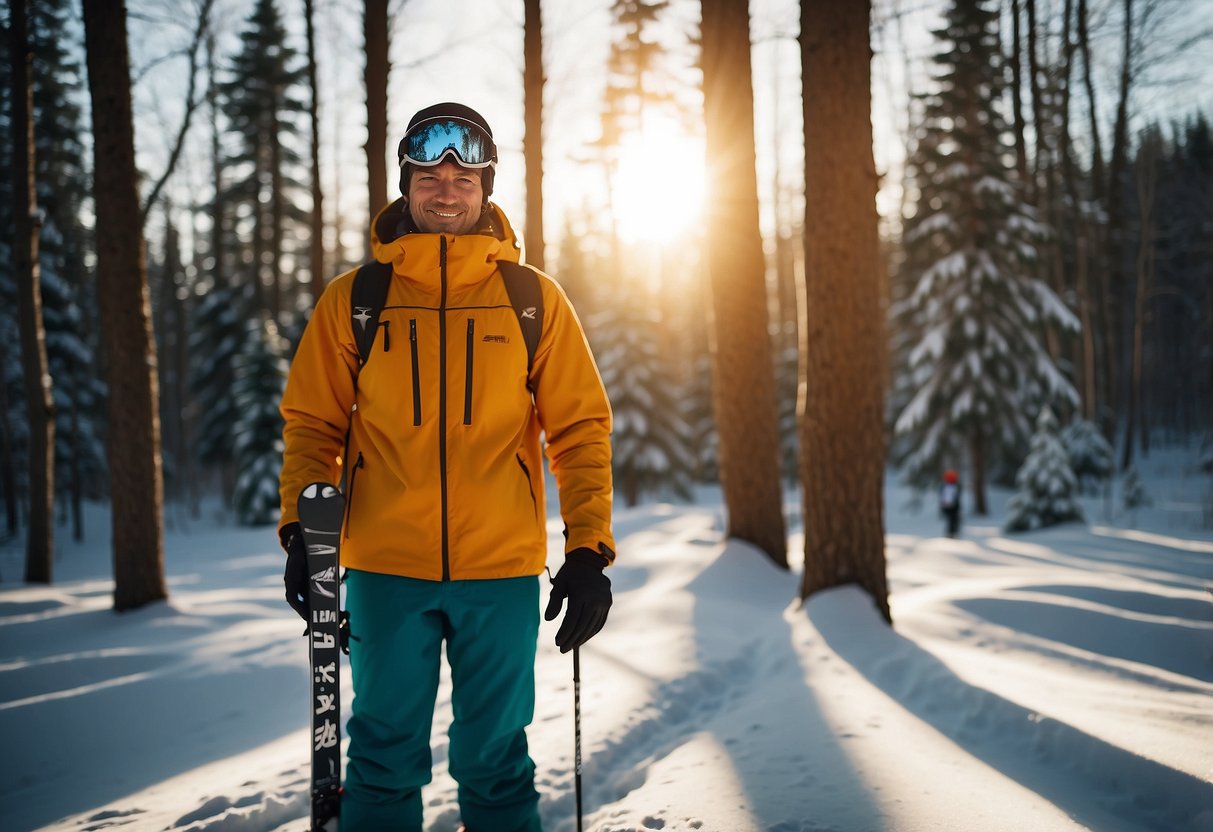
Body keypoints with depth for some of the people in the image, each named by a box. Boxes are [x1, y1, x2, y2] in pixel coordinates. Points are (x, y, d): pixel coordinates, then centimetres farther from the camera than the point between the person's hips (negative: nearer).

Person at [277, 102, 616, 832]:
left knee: (495, 758, 9)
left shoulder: (533, 299, 4)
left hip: (500, 569, 0)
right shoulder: (354, 299, 5)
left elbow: (580, 428, 4)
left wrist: (590, 551, -3)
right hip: (386, 567, 0)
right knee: (386, 756, 9)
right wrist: (302, 532, -5)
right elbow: (313, 424, 8)